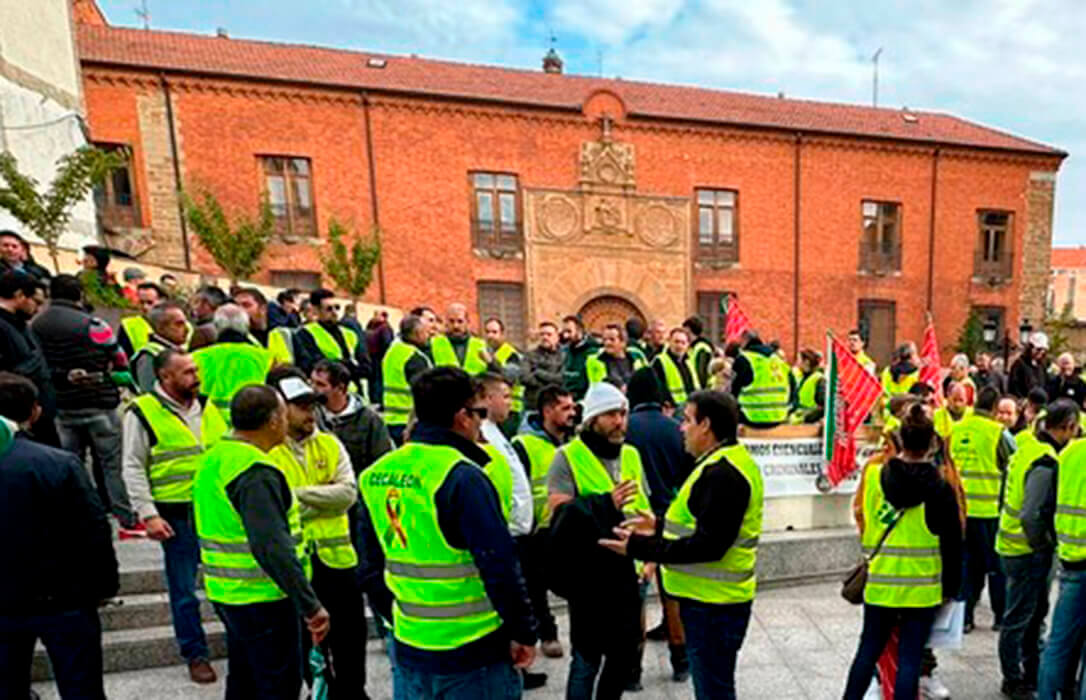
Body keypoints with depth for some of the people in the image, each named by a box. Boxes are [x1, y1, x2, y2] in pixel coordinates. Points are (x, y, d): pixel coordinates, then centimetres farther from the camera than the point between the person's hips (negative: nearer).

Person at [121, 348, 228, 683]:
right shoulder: (143, 411, -7)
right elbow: (133, 469, -7)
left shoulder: (208, 405, 8)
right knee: (184, 590, 9)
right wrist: (148, 515, -12)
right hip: (177, 514, -4)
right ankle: (195, 654, 27)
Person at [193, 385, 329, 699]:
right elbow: (272, 547, -31)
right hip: (262, 599, -9)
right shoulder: (256, 473, -25)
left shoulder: (213, 458, 7)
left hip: (225, 592, 10)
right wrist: (310, 605, -27)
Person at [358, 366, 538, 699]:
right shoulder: (463, 477, -22)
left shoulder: (376, 475, 1)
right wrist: (524, 632, -9)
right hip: (472, 652, -6)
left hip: (408, 647, 7)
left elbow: (371, 568, 9)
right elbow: (499, 566, -22)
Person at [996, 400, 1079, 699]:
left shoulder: (1029, 445, 3)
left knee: (1036, 612, 24)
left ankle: (1033, 673, 40)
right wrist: (1044, 545, -11)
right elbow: (1033, 516, -28)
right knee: (1019, 618, 7)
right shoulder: (1046, 464, -24)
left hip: (1015, 542, 9)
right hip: (1026, 551, -9)